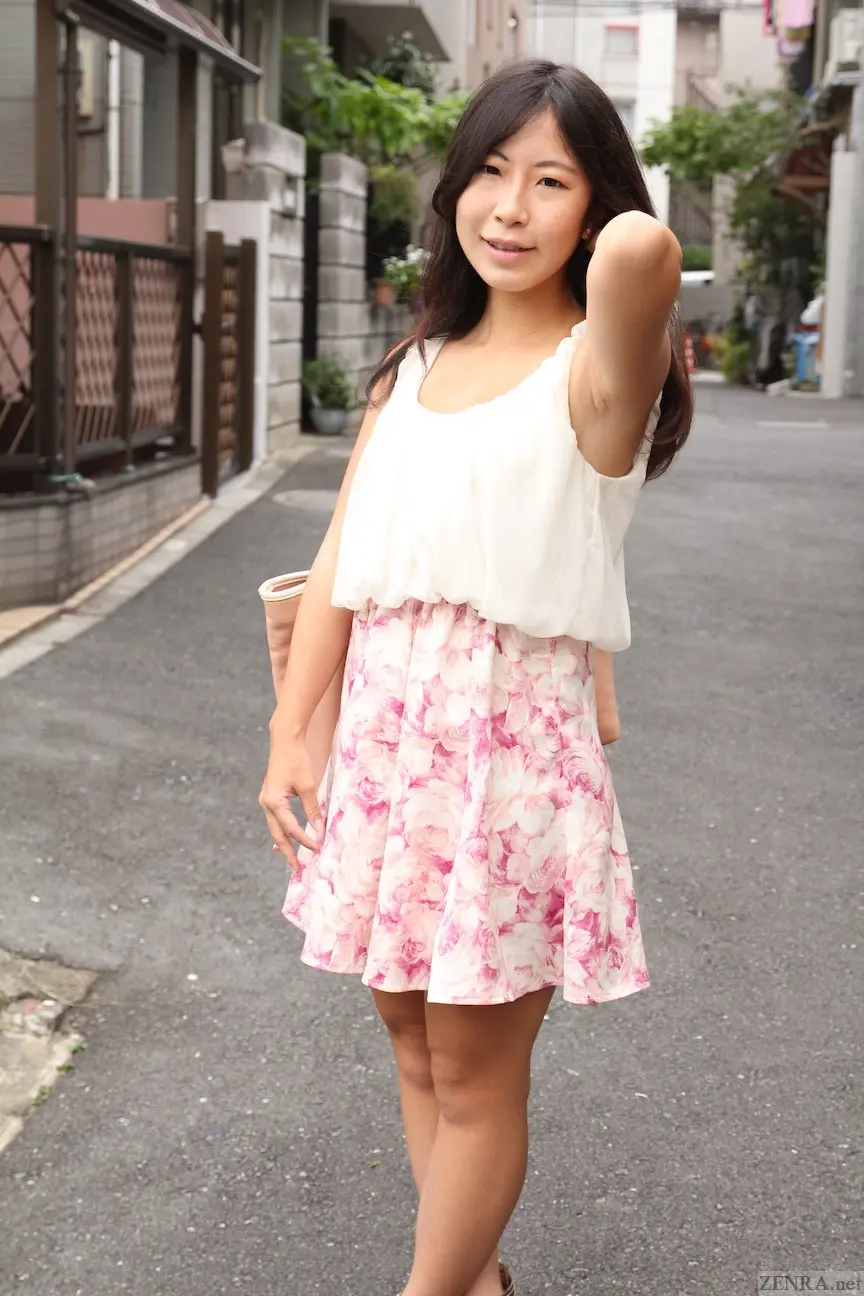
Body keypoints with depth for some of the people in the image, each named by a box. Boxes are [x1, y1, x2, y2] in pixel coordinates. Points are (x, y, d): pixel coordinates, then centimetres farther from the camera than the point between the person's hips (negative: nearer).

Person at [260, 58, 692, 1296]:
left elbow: (644, 246, -33)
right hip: (385, 725, 7)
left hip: (515, 737, -6)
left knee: (475, 1076, 5)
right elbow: (342, 562, 9)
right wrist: (290, 732, 2)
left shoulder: (593, 367, -9)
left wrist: (626, 245, -9)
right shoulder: (414, 368, 12)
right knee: (415, 1043, 16)